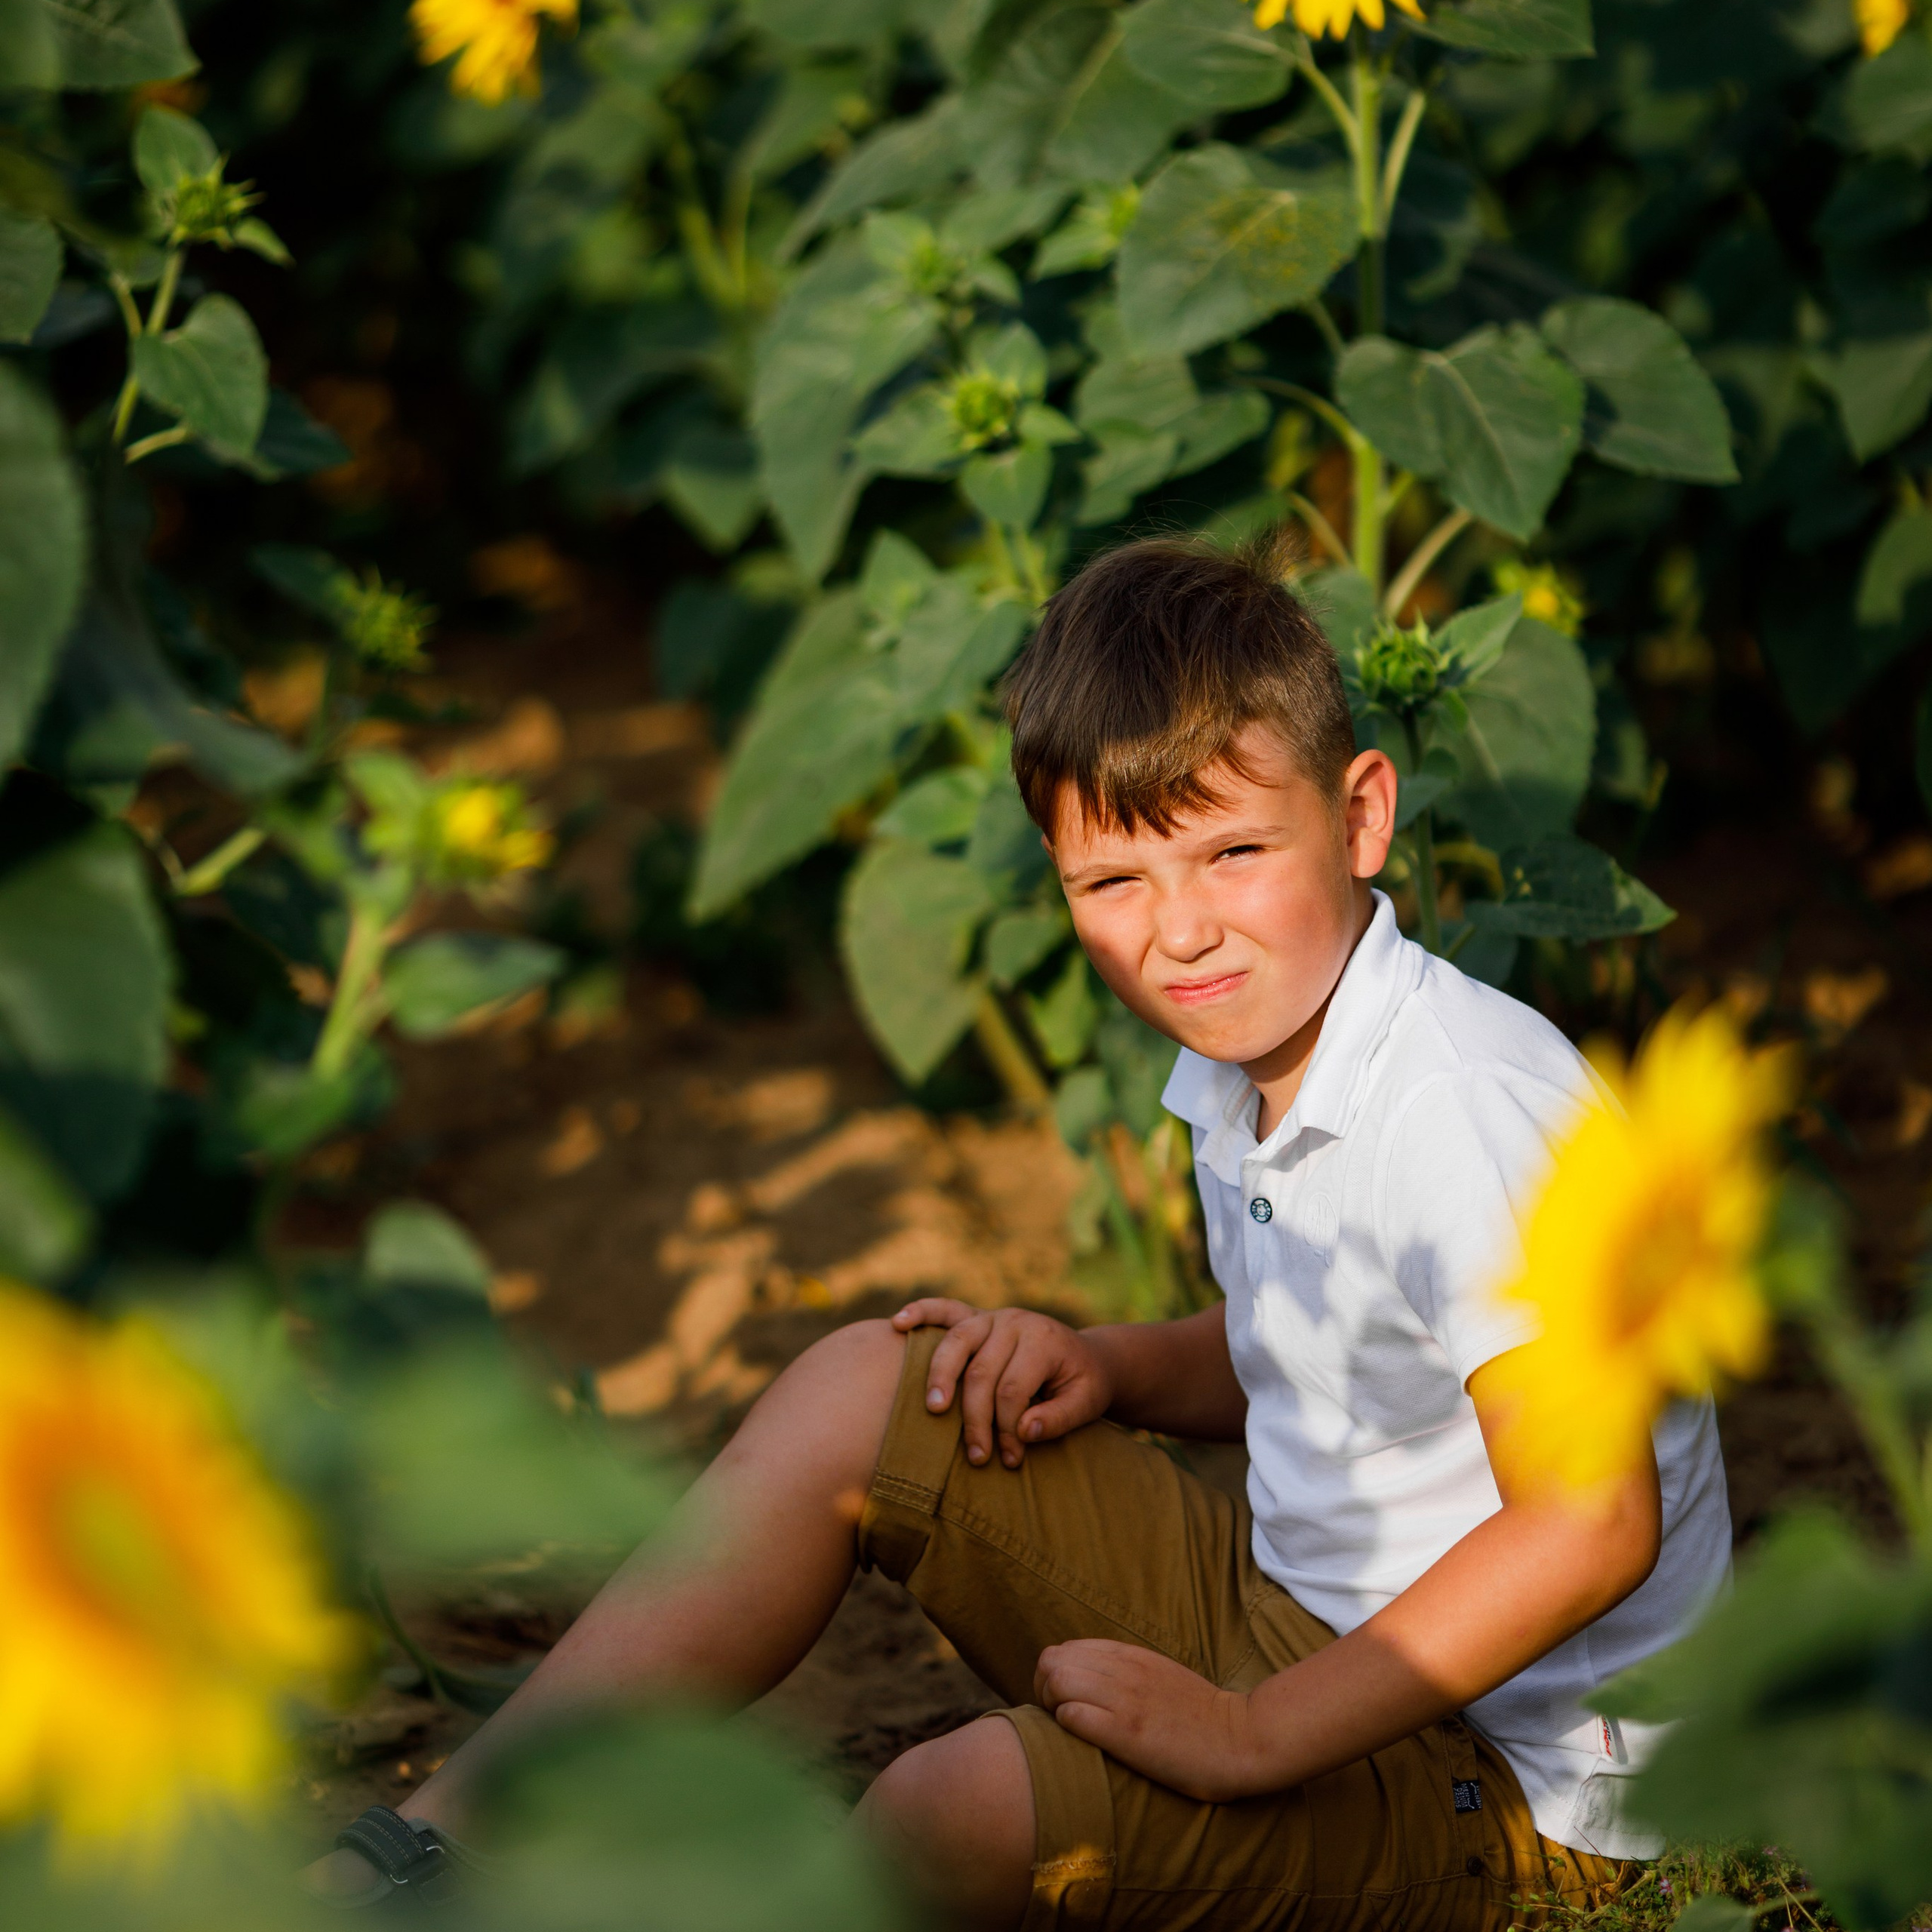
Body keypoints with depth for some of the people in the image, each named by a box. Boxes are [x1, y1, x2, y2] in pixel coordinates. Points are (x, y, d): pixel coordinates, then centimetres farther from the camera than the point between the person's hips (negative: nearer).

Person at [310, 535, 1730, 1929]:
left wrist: (1252, 1735, -25)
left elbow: (1594, 1533, -29)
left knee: (964, 1808, -31)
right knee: (864, 1389, 5)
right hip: (1283, 1611, 9)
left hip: (1494, 1771, -9)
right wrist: (1118, 1368, 0)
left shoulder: (1468, 1108, -26)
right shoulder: (1242, 1056, 3)